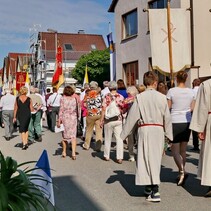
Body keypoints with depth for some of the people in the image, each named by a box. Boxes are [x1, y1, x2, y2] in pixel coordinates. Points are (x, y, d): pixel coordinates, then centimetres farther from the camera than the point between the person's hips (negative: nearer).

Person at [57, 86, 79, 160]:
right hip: (73, 118, 1)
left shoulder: (63, 99, -5)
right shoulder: (75, 99, 2)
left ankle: (64, 152, 23)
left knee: (64, 135, 13)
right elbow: (78, 110, 5)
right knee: (73, 135, 1)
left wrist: (59, 120, -7)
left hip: (65, 118, -1)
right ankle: (73, 152, -12)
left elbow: (61, 110, -8)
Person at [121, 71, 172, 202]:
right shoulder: (162, 97, -2)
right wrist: (169, 134, 14)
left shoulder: (140, 97, -5)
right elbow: (167, 117, 3)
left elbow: (132, 116, -3)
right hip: (159, 129, 2)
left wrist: (124, 133, 6)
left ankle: (154, 190, 4)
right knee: (156, 158, 12)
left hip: (145, 129, -2)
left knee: (147, 158, 4)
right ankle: (153, 187, 19)